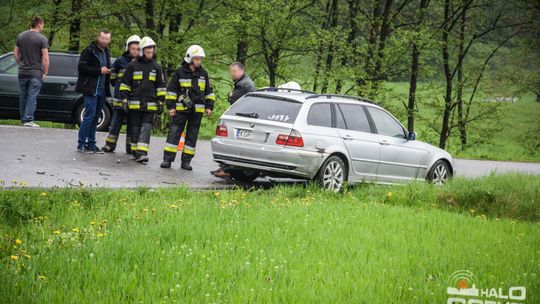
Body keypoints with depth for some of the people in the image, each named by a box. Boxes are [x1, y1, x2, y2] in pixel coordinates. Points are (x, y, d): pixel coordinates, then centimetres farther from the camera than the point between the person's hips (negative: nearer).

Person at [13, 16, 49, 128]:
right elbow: (45, 58, -12)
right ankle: (28, 120, -8)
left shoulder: (21, 36, 7)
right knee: (32, 97, -3)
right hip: (36, 73, -5)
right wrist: (45, 73, -4)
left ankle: (23, 119, 19)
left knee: (23, 96, 12)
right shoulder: (42, 39, -9)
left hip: (22, 72, 5)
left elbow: (15, 53, 11)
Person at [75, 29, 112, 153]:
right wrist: (99, 71, -17)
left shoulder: (106, 52, 16)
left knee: (95, 118, 10)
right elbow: (81, 67, -16)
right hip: (90, 90, -8)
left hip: (101, 90, 8)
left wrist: (108, 71, 10)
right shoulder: (89, 51, -9)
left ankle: (91, 144, 15)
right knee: (89, 116, -11)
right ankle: (81, 144, -6)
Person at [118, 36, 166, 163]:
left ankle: (142, 153, -17)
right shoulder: (133, 65, 3)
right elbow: (125, 83, 6)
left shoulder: (156, 67, 9)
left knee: (146, 128, -9)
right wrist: (124, 99, 0)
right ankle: (136, 152, 14)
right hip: (134, 104, -1)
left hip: (150, 105, 1)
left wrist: (160, 102, 8)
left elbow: (161, 86, 13)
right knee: (135, 128, 5)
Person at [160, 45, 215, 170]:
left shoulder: (203, 73, 10)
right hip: (180, 109, -3)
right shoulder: (180, 72, -1)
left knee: (192, 136, 5)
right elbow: (171, 90, 2)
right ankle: (167, 159, -4)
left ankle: (186, 161, 10)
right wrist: (171, 106, -3)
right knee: (174, 133, -6)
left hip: (197, 111, 3)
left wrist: (209, 107, 10)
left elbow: (209, 91, 18)